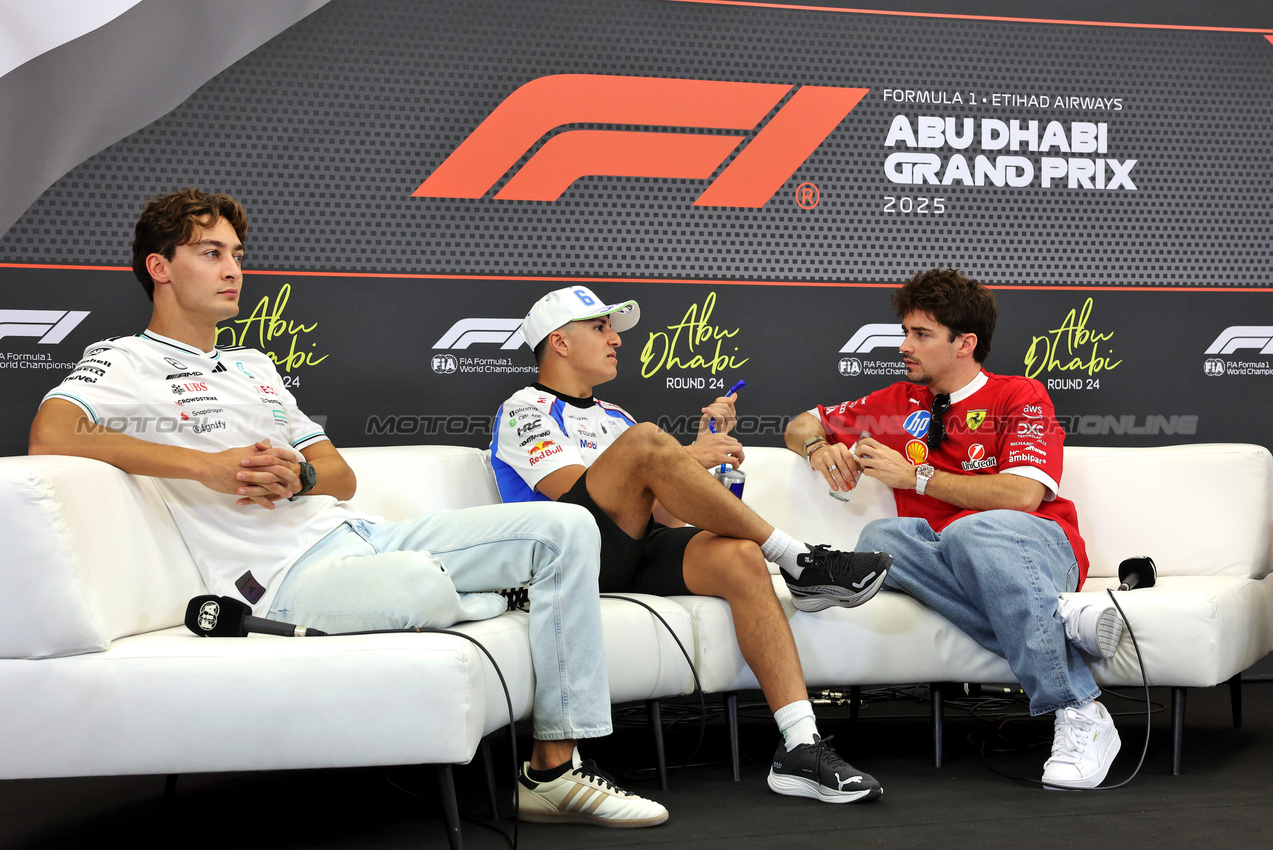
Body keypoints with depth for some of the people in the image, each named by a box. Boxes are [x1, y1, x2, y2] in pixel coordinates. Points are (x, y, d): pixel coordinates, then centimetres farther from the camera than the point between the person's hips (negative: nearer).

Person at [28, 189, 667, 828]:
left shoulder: (253, 366, 27)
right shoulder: (125, 362, 2)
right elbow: (50, 437, -20)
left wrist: (298, 476, -6)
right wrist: (204, 466, -21)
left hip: (360, 534, 9)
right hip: (289, 573, -9)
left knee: (566, 528, -4)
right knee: (418, 582, -43)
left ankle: (555, 771, -8)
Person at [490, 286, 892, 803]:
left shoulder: (614, 419, 33)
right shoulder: (525, 409, 10)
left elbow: (668, 514, 25)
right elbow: (574, 487, -10)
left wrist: (704, 447, 12)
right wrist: (687, 458, -12)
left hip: (638, 556, 6)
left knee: (738, 557, -26)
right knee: (648, 440, -29)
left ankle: (801, 747, -35)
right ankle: (799, 563, -21)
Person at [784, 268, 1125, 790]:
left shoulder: (1020, 397, 9)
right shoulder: (899, 406, 23)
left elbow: (1022, 494, -8)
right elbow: (801, 426, 33)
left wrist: (915, 476, -4)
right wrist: (818, 447, 7)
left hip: (1037, 546, -3)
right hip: (944, 554, 4)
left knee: (969, 533, -39)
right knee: (879, 539, -31)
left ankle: (1081, 716, -42)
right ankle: (1063, 620, -36)